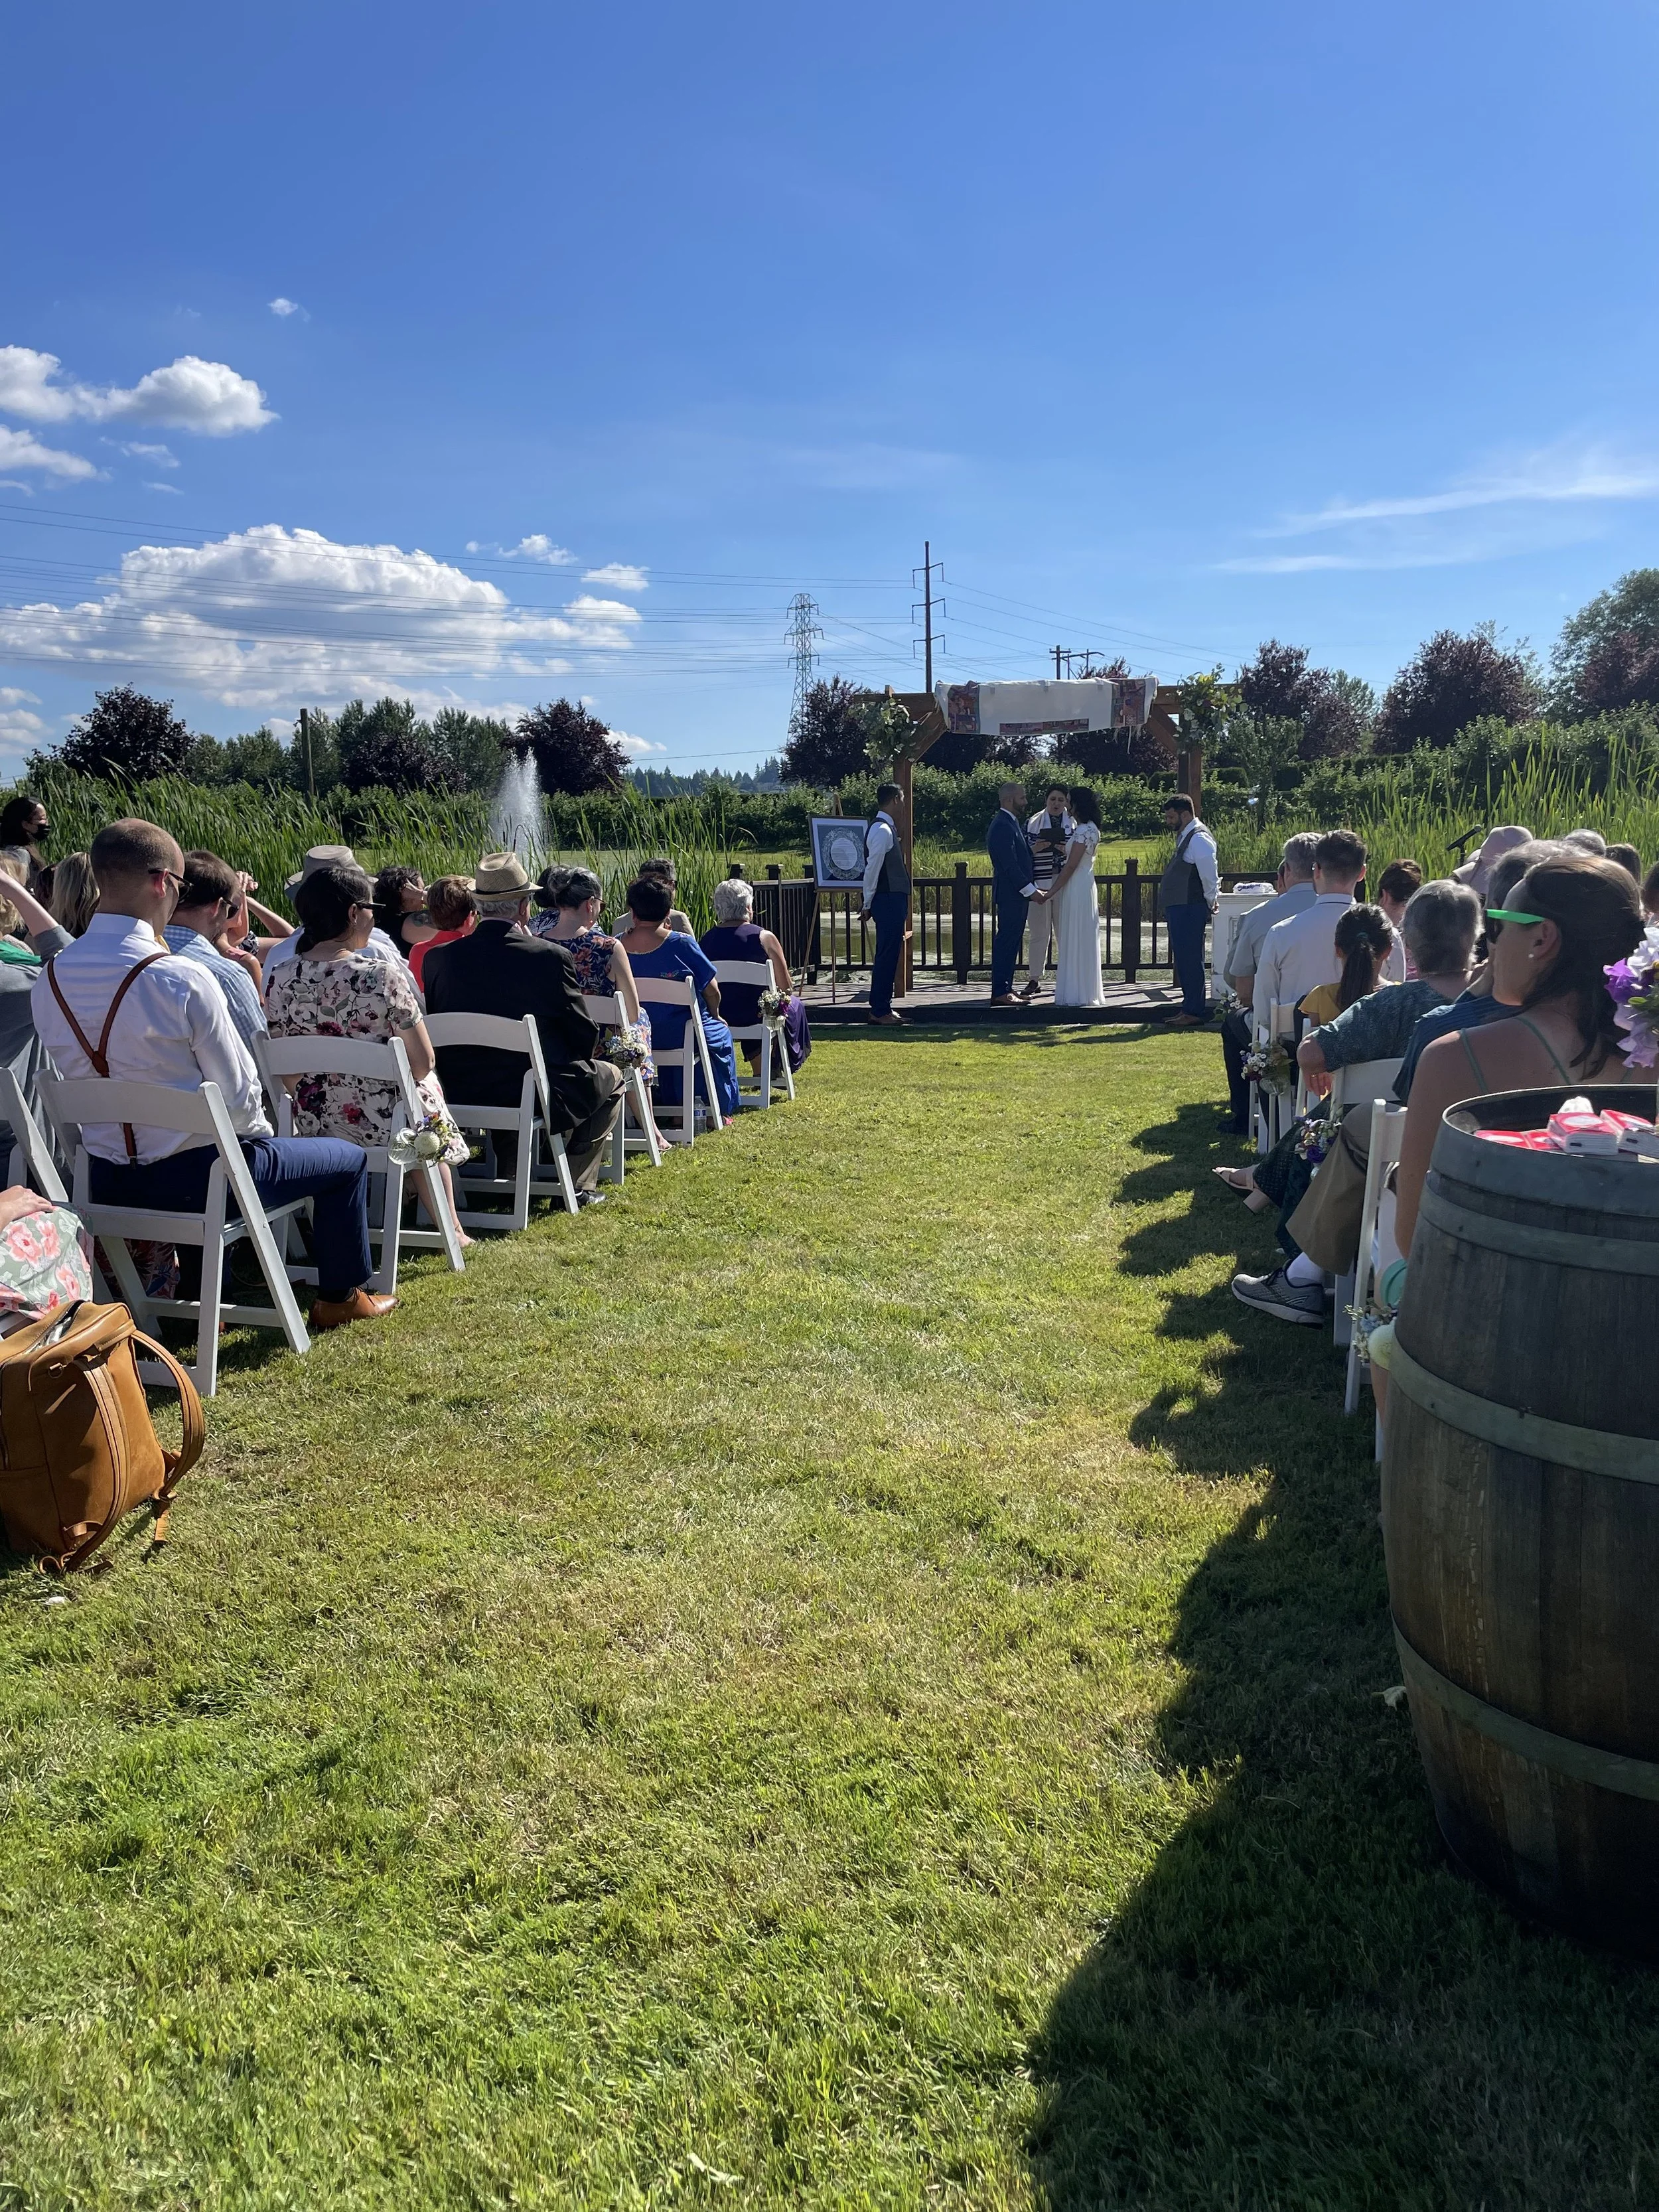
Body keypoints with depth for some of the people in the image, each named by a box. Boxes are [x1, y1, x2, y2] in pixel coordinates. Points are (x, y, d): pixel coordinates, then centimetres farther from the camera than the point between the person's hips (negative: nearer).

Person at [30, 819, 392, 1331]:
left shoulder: (50, 980, -4)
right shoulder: (183, 980, -24)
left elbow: (79, 1080, 9)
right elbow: (237, 1095, -17)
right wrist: (260, 1134, 5)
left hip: (106, 1182, 7)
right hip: (189, 1177, -7)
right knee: (347, 1159, 14)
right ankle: (340, 1297, 29)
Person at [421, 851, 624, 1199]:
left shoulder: (438, 958, -5)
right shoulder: (551, 957, -15)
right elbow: (585, 1040, -8)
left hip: (462, 1098, 5)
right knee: (611, 1078, 23)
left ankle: (508, 1173, 38)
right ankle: (577, 1184, 18)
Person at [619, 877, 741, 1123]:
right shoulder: (681, 943, -20)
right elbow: (712, 991, -12)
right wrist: (715, 1015, 9)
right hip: (681, 1036, -4)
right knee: (721, 1034, 29)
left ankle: (673, 1107, 47)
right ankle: (722, 1110, 34)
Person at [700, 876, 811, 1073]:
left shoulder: (707, 938, -5)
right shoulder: (764, 938, -15)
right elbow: (787, 988, -10)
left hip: (717, 1018, 4)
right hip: (759, 1016, -4)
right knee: (795, 1004, 28)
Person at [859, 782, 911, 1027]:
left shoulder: (886, 828, 17)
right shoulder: (882, 830, -15)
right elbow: (872, 869, -17)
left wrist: (868, 903, 19)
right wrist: (867, 904, -14)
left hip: (893, 900, 10)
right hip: (888, 900, -10)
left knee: (889, 955, 12)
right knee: (886, 955, -6)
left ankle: (882, 1007, 18)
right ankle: (879, 1011, -2)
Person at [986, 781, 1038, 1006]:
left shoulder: (1012, 823, 16)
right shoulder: (1002, 826, -16)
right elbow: (1009, 865, -21)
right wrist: (1031, 890, -19)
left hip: (1017, 892, 10)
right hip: (1010, 893, -10)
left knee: (1011, 940, 13)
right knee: (1006, 940, -8)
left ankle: (1006, 988, 19)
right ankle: (1000, 993, -6)